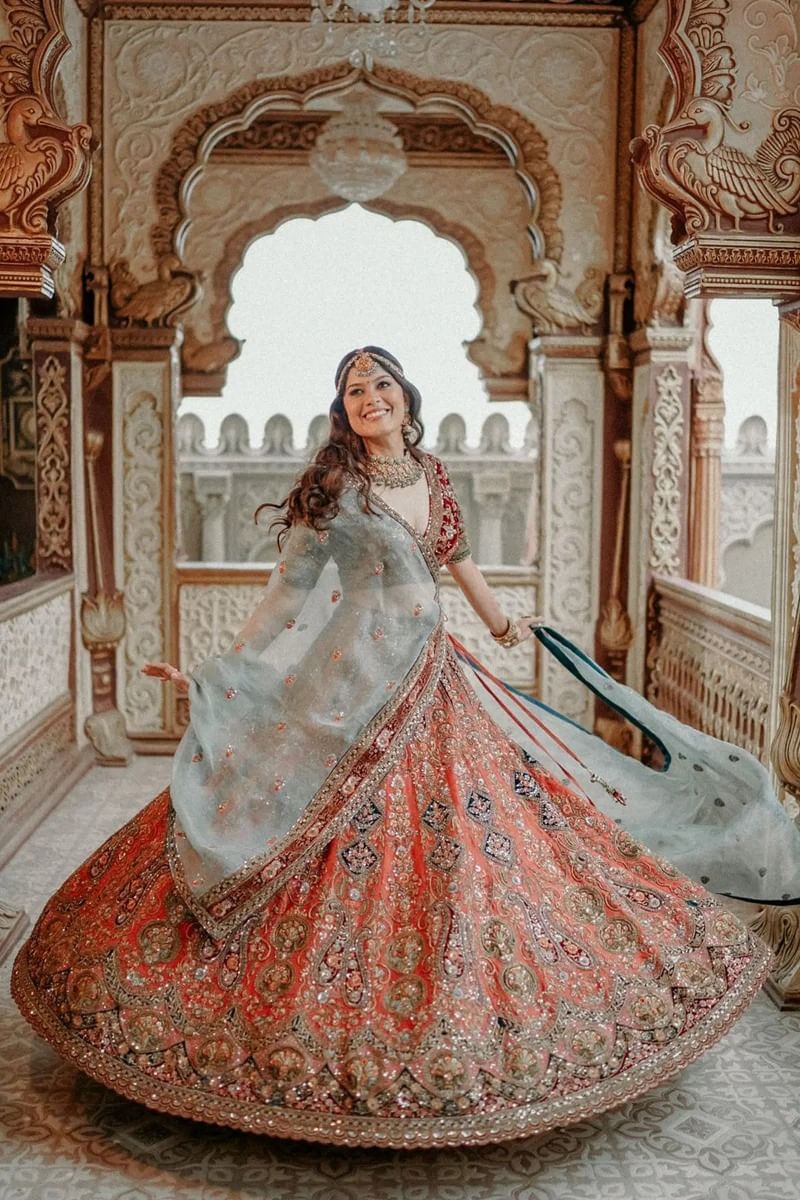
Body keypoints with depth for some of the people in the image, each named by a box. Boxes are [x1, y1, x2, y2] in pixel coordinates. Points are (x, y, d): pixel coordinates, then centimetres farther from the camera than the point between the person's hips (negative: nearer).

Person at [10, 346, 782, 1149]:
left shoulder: (432, 476, 10)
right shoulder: (330, 486, -6)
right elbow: (290, 595, -7)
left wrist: (501, 625, 29)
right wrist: (218, 677, -12)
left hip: (430, 684, 6)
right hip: (355, 691, -6)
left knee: (456, 845, 9)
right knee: (355, 857, -4)